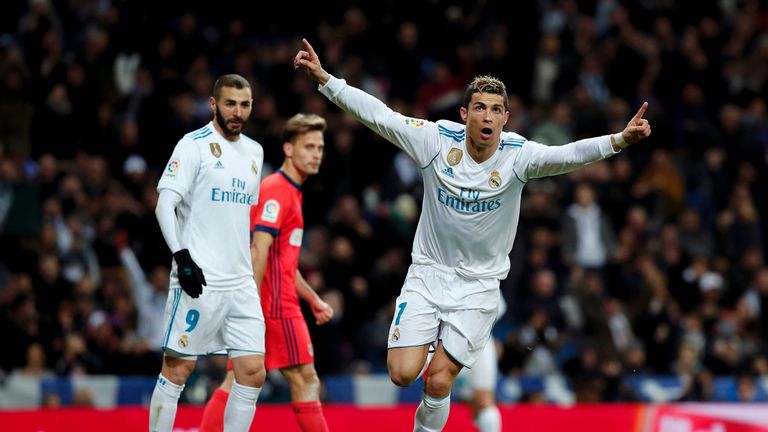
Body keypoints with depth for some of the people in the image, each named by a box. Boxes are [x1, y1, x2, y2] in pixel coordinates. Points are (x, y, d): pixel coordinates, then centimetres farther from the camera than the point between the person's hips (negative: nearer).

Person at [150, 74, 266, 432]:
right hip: (199, 280, -6)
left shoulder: (254, 152, 15)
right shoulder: (194, 145, -6)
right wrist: (182, 257, -22)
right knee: (177, 369, -3)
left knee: (253, 373, 0)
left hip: (240, 282, 6)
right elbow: (165, 204, -12)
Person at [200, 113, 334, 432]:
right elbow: (259, 250, -19)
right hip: (275, 305, -9)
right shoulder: (276, 190, -11)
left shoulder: (291, 192, 20)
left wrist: (314, 299, 26)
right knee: (305, 379, -5)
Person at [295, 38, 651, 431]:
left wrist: (619, 140, -45)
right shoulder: (438, 140, -11)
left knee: (438, 382, -6)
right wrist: (323, 79, -19)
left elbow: (569, 155, -27)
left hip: (478, 285, -1)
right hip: (428, 273, 1)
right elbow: (378, 114, -12)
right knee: (402, 373, -9)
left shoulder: (517, 155, -13)